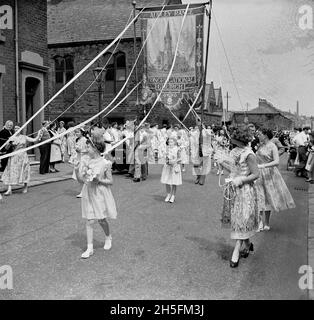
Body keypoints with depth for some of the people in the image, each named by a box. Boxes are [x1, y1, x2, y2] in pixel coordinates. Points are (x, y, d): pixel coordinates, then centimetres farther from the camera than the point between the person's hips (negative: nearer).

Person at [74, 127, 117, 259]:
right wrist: (77, 170, -12)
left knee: (101, 220, 9)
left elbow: (110, 181, -6)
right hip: (88, 193, 3)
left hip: (100, 194, -3)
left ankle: (108, 238, 39)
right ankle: (90, 248, 10)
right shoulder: (86, 161, 1)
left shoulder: (104, 163, -11)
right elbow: (81, 180, 4)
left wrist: (99, 180, -22)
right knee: (89, 221, 2)